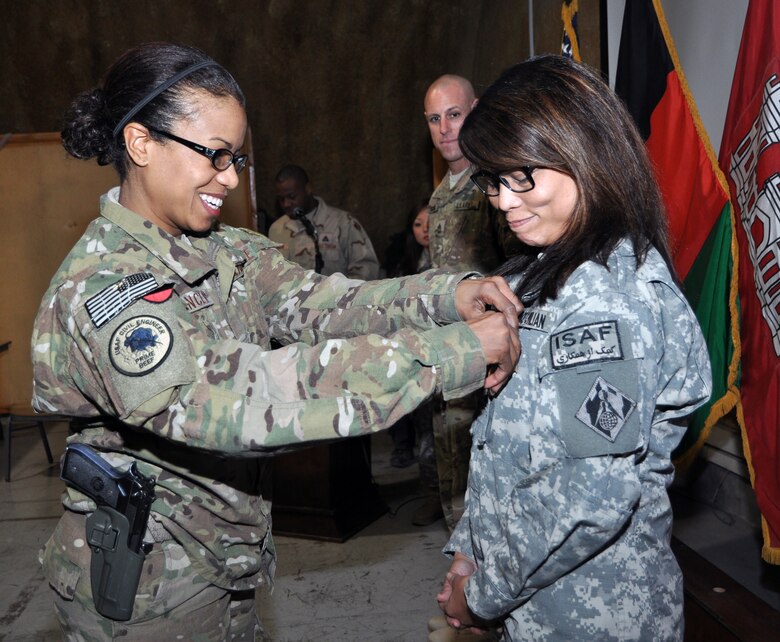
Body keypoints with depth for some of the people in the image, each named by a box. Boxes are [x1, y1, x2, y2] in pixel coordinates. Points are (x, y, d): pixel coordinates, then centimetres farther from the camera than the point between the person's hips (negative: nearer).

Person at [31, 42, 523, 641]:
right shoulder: (101, 288, -27)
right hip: (147, 591, -7)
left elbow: (320, 302, -11)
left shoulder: (225, 251, 0)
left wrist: (451, 294, -28)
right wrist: (457, 350, -39)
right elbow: (241, 395, -39)